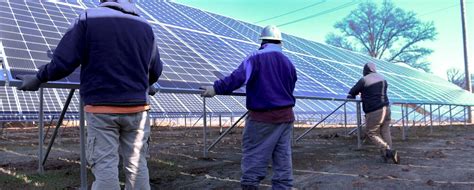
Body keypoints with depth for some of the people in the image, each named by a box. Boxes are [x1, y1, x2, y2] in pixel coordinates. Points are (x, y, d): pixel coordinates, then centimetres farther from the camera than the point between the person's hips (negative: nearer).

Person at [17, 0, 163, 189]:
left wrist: (39, 78, 8)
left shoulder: (89, 18, -2)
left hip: (101, 108, -3)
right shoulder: (145, 26, 9)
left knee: (105, 165, 2)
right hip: (137, 108, 3)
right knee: (137, 164, 9)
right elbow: (155, 70, 16)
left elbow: (64, 60, -9)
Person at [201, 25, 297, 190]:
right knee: (283, 158, 9)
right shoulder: (288, 62, 12)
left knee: (253, 157, 1)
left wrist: (216, 88, -22)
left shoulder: (256, 58, -7)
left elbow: (238, 77, -22)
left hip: (262, 117, -6)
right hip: (286, 116, 6)